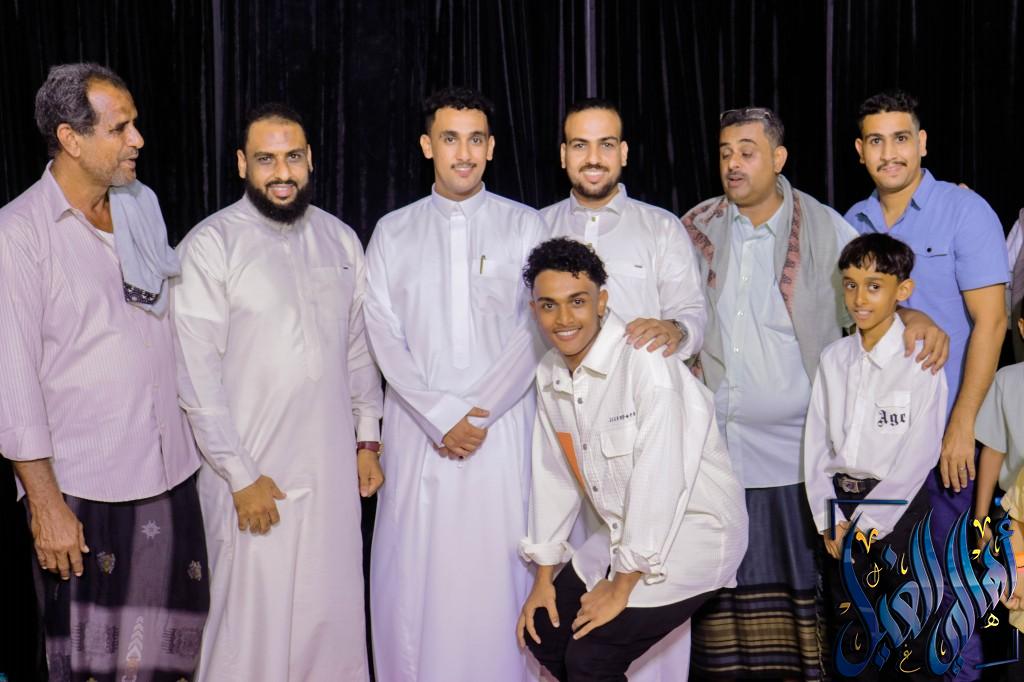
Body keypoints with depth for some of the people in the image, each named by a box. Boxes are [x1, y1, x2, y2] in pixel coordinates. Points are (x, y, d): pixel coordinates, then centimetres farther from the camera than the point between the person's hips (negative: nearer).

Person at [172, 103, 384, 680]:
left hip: (333, 464, 5)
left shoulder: (341, 239, 8)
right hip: (253, 470, -4)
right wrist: (241, 476, -13)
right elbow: (198, 373, -11)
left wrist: (368, 439, 11)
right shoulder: (211, 244, -8)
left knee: (334, 610, 10)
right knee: (252, 617, 1)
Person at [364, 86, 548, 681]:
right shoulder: (393, 232, 9)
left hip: (503, 427, -1)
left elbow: (536, 328, -2)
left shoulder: (525, 226, 5)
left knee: (498, 567, -3)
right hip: (417, 429, 1)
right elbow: (384, 336, 1)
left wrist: (478, 412, -10)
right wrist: (441, 416, -9)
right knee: (413, 571, 1)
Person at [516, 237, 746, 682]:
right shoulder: (550, 374, 2)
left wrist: (622, 587, -18)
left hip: (692, 532, -8)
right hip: (623, 534, 8)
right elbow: (554, 474, 10)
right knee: (543, 633, 8)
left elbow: (659, 481, -25)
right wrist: (544, 576, 11)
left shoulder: (646, 363, -24)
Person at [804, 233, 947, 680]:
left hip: (898, 503, -5)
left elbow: (920, 453, -14)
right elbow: (816, 440, 6)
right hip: (841, 498, 5)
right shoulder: (833, 358, 6)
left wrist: (868, 521, -13)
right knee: (847, 619, 13)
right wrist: (828, 517, -3)